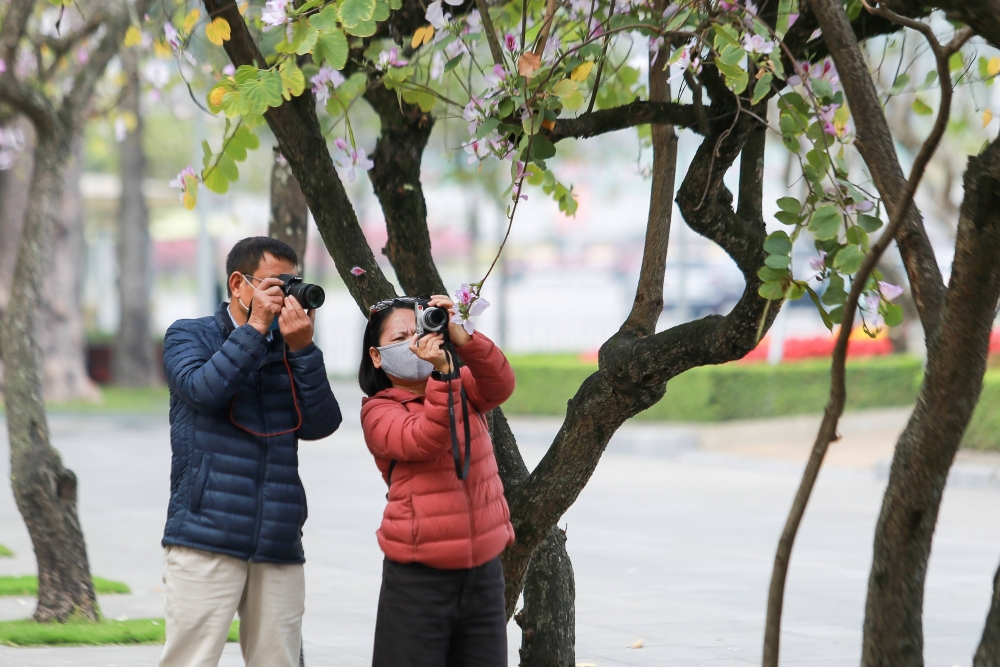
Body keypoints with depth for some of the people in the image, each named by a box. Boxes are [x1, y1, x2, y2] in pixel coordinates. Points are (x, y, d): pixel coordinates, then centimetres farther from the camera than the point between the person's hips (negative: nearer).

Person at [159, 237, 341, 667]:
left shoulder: (288, 350, 16)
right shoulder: (190, 336, 9)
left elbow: (320, 424, 3)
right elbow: (204, 389, -13)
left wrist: (301, 349, -7)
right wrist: (256, 326, -8)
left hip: (278, 546, 4)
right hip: (206, 538, -4)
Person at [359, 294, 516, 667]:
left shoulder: (463, 388, 10)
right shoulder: (378, 410, -3)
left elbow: (500, 386, -11)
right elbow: (422, 440, -21)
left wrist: (462, 339, -27)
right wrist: (440, 372, -33)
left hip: (484, 567, 4)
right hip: (419, 576, -4)